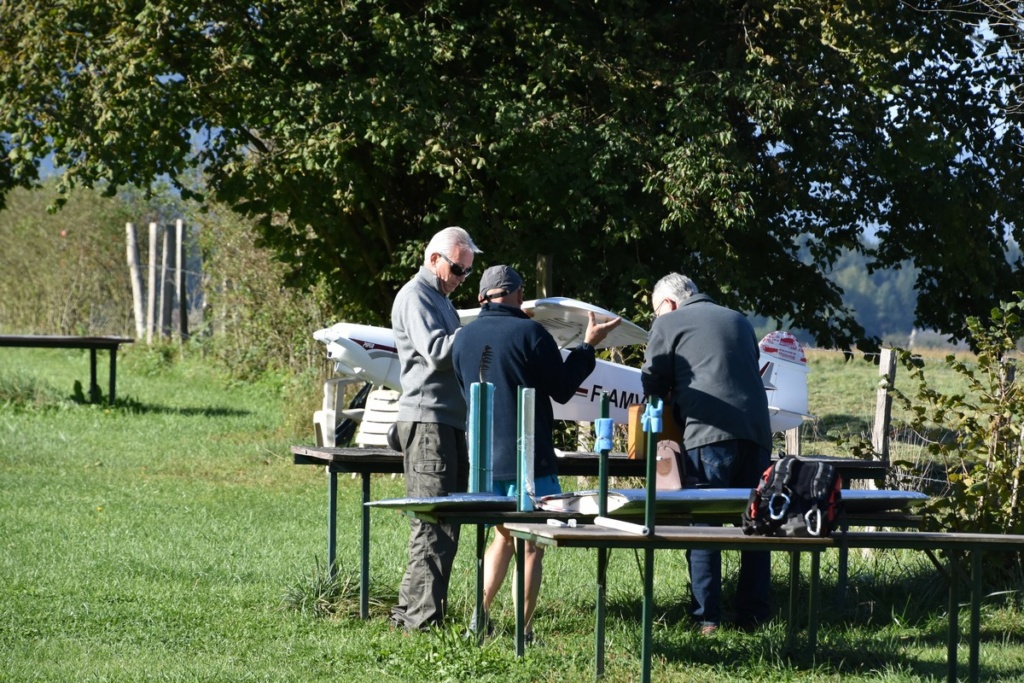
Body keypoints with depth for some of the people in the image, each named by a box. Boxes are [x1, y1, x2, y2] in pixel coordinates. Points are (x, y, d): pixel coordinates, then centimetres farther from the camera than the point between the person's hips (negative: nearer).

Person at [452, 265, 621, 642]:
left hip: (483, 457, 6)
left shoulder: (464, 338, 5)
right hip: (528, 459, -6)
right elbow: (562, 388, -6)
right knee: (531, 546, 4)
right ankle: (523, 632, 2)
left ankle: (479, 618, 10)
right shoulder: (529, 333, -13)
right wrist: (588, 346, 6)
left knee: (504, 536, 21)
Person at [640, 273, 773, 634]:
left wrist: (672, 399, 30)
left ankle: (707, 617, -6)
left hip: (708, 432, -5)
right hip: (756, 429, 5)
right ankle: (753, 615, 10)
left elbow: (652, 383, 9)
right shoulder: (739, 321, 25)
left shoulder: (668, 323, 8)